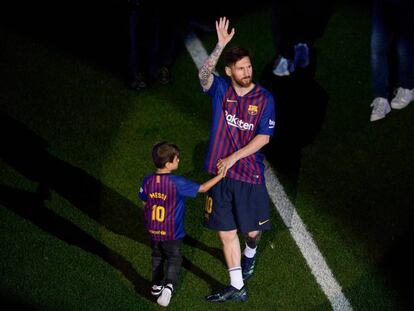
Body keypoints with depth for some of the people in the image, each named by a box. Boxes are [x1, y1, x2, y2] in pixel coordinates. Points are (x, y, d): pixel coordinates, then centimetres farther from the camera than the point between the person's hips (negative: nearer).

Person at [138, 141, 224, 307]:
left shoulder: (148, 180, -8)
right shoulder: (177, 183, -23)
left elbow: (145, 203, 6)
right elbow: (202, 188, -16)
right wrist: (220, 176, -7)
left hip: (153, 231, 5)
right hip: (171, 232, -4)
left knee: (157, 257, 26)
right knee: (174, 259, 12)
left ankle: (157, 285, 36)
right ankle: (169, 284, -7)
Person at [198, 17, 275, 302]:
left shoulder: (264, 98, -6)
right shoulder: (221, 89, -2)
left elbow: (263, 137, -10)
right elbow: (204, 74, -24)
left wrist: (233, 157, -15)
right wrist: (220, 46, -39)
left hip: (250, 174, -2)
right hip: (221, 173, 2)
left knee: (252, 229, 12)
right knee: (226, 232, 6)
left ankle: (251, 253, 49)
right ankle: (237, 288, 17)